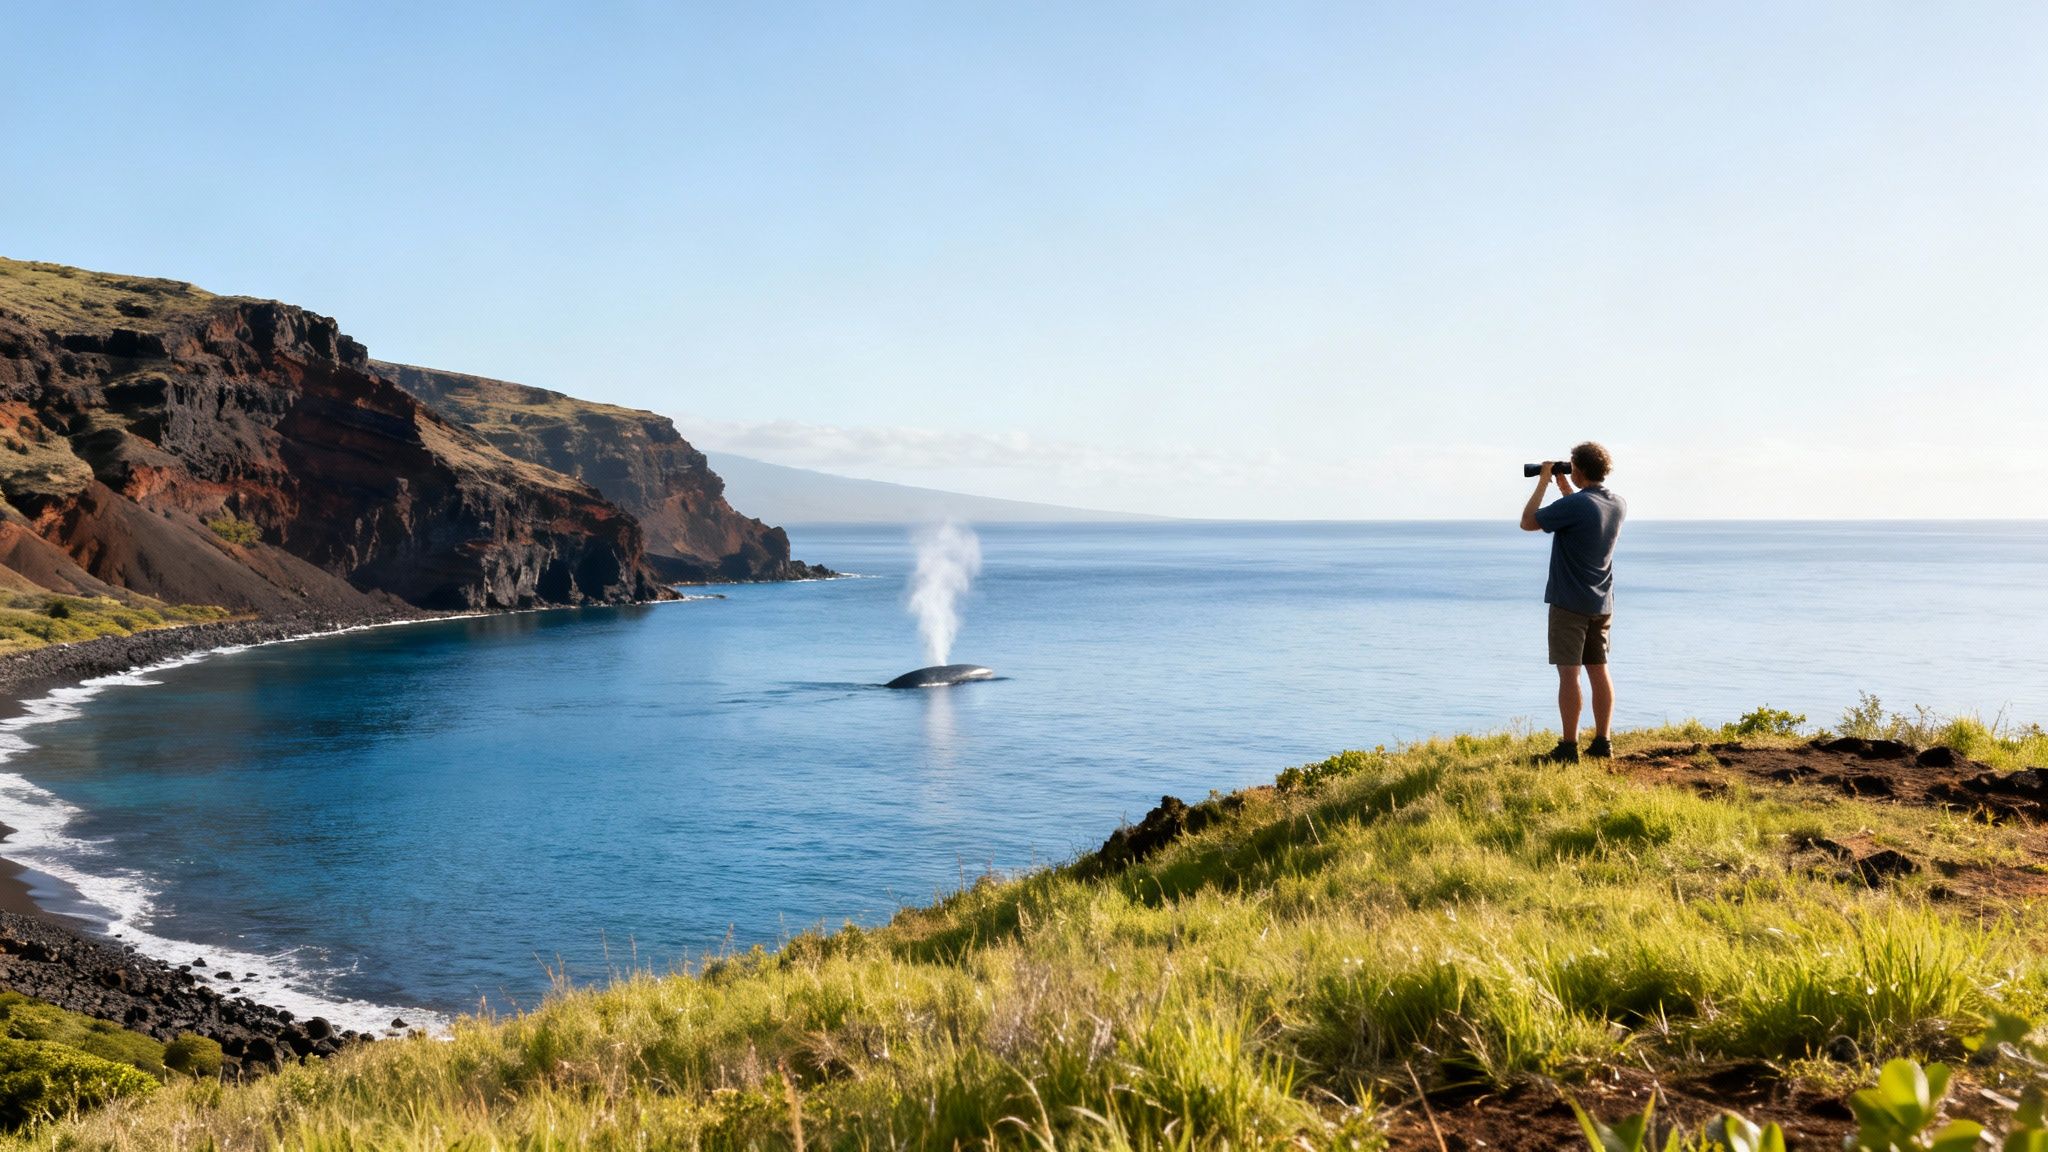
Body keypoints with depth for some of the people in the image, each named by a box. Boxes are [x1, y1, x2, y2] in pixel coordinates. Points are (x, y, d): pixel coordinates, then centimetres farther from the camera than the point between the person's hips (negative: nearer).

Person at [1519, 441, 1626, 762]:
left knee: (1569, 673, -5)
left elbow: (1528, 522, -9)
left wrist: (1543, 482, -1)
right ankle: (1601, 742, 15)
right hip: (1602, 603, 7)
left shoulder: (1574, 505, -19)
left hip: (1570, 602, -7)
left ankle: (1568, 748, -5)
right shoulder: (1620, 506, 5)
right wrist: (1563, 486, 24)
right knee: (1598, 671, 12)